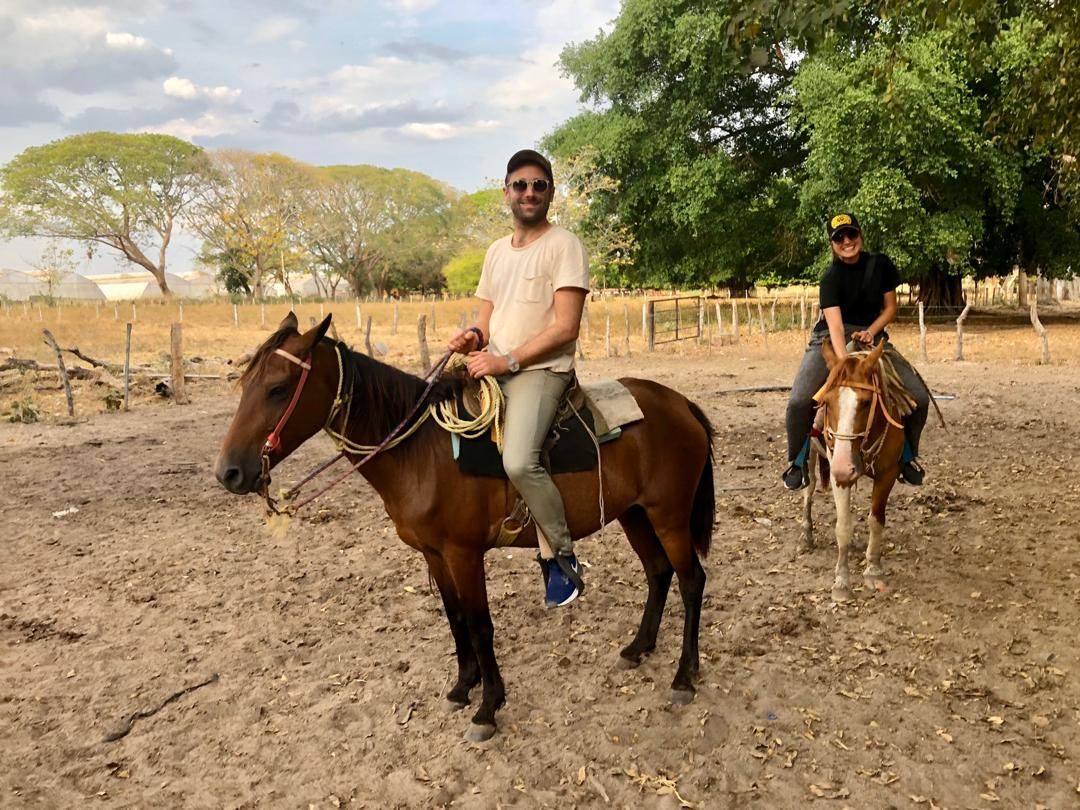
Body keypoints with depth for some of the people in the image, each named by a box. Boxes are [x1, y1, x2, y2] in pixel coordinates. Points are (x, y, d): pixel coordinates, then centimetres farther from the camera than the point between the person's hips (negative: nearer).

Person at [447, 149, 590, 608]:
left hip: (539, 371, -8)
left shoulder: (563, 246, -5)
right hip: (492, 370, 8)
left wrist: (506, 361, -18)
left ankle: (560, 555, -7)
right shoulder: (497, 252, 18)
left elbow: (565, 329, -13)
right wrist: (473, 338, -3)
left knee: (519, 461, -30)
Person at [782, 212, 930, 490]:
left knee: (919, 398, -10)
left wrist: (871, 332, -15)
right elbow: (835, 325, -28)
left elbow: (890, 308, 5)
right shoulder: (831, 277, -16)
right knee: (799, 401, -25)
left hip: (873, 335, 4)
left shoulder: (880, 264, -4)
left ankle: (907, 456, 16)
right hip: (832, 341, -3)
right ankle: (798, 461, -1)